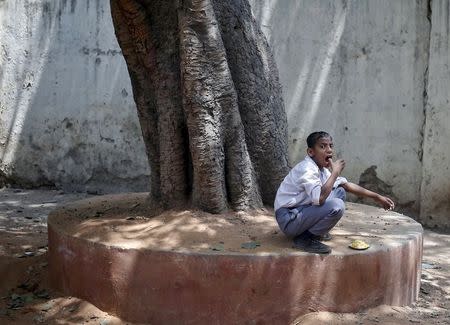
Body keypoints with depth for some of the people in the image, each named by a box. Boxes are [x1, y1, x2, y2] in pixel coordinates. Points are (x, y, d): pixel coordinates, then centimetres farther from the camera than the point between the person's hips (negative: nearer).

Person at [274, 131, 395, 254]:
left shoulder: (323, 170, 7)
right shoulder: (306, 169, -21)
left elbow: (347, 185, 18)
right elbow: (320, 198, -35)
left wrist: (377, 197, 17)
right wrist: (335, 172, -23)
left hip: (301, 213, 9)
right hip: (289, 220, -9)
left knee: (340, 192, 13)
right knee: (336, 206, -26)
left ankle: (313, 232, 10)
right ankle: (304, 239, -9)